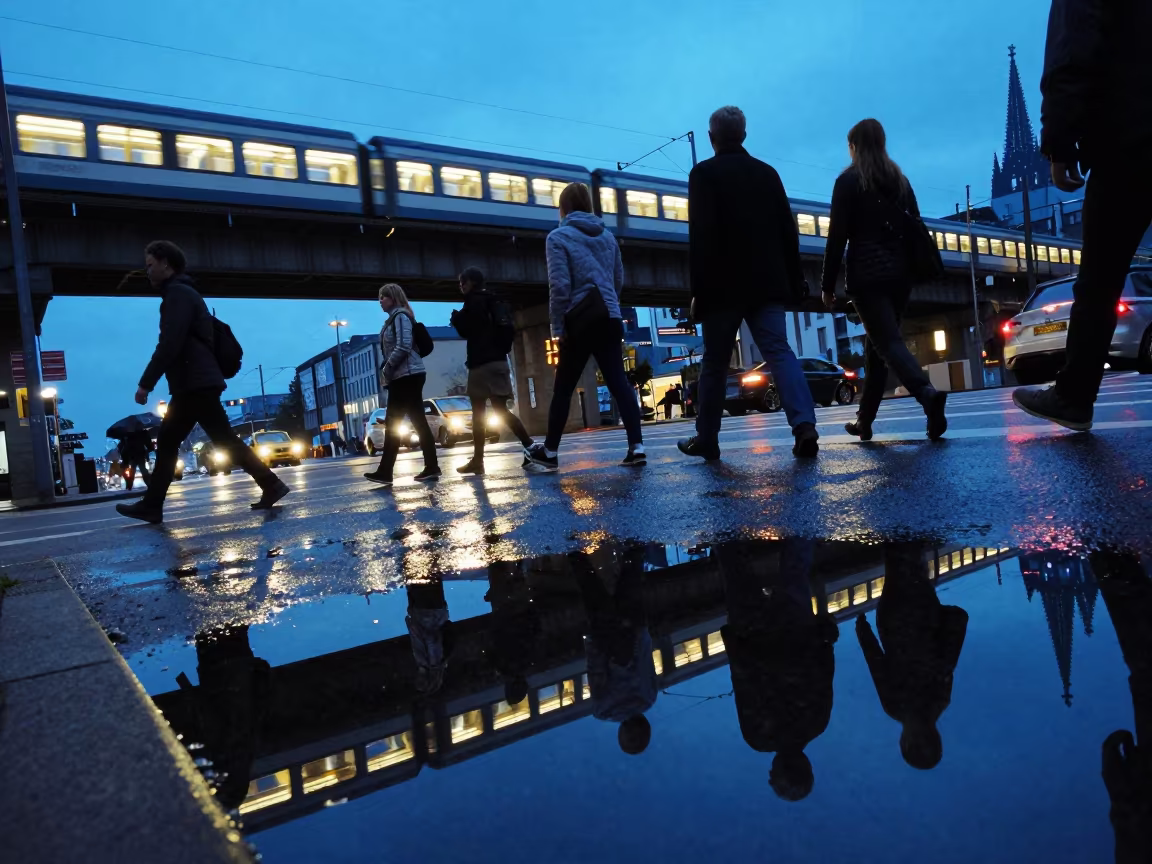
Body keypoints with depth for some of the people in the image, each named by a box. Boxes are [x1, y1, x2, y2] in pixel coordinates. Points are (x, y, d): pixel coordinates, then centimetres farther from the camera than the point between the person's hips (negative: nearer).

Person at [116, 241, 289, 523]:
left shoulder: (178, 293, -9)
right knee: (167, 443, 10)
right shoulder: (181, 293, 23)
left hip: (196, 384, -10)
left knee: (225, 440, -9)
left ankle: (271, 485, -7)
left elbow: (169, 344, -19)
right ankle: (151, 505, 14)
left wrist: (146, 383, -18)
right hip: (192, 385, 10)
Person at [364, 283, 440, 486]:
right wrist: (387, 372, 9)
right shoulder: (393, 319, 21)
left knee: (418, 421, -7)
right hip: (401, 378, 10)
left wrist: (387, 369, -13)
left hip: (408, 376, -10)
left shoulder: (401, 316, -7)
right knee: (391, 424, 7)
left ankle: (432, 467, -2)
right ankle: (384, 471, 8)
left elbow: (404, 347, -19)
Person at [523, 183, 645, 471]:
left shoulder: (558, 237, -3)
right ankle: (636, 446, -8)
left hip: (580, 322, -4)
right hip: (610, 320, 5)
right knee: (619, 383, 1)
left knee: (563, 388, 4)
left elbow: (559, 286, -11)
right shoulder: (608, 236, 14)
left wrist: (557, 326, -6)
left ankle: (549, 452, 12)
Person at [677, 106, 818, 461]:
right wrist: (794, 280, 18)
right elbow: (788, 230, 14)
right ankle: (804, 424, -22)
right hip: (766, 283, 4)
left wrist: (698, 290, -10)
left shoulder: (704, 173, -2)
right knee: (780, 352, -3)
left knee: (715, 363, 6)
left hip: (724, 285, -4)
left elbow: (701, 235, -11)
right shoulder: (768, 173, 14)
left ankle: (706, 439, 15)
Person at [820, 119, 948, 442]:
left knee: (888, 343, -10)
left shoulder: (848, 181, -1)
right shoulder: (901, 180, 15)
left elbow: (837, 237, -8)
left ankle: (928, 393, -35)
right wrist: (910, 270, 19)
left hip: (867, 273, -6)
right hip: (900, 271, 6)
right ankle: (864, 419, 18)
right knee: (878, 342, 13)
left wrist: (828, 284, -5)